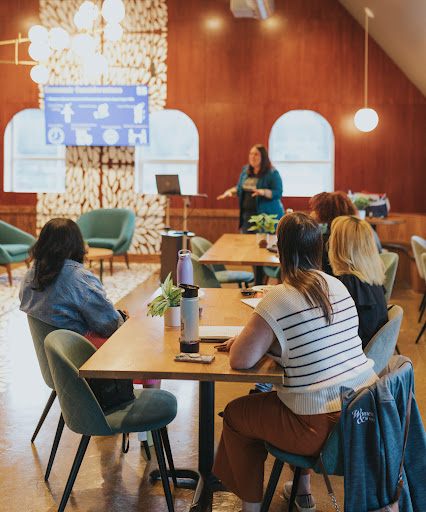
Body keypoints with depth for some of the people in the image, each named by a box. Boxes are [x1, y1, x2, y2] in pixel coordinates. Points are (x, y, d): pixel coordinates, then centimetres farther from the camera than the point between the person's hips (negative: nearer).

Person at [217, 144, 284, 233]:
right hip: (247, 216, 6)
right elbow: (239, 188, 23)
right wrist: (230, 191, 3)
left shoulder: (272, 173, -7)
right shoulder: (245, 170, 12)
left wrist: (264, 192, -30)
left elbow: (278, 193, -14)